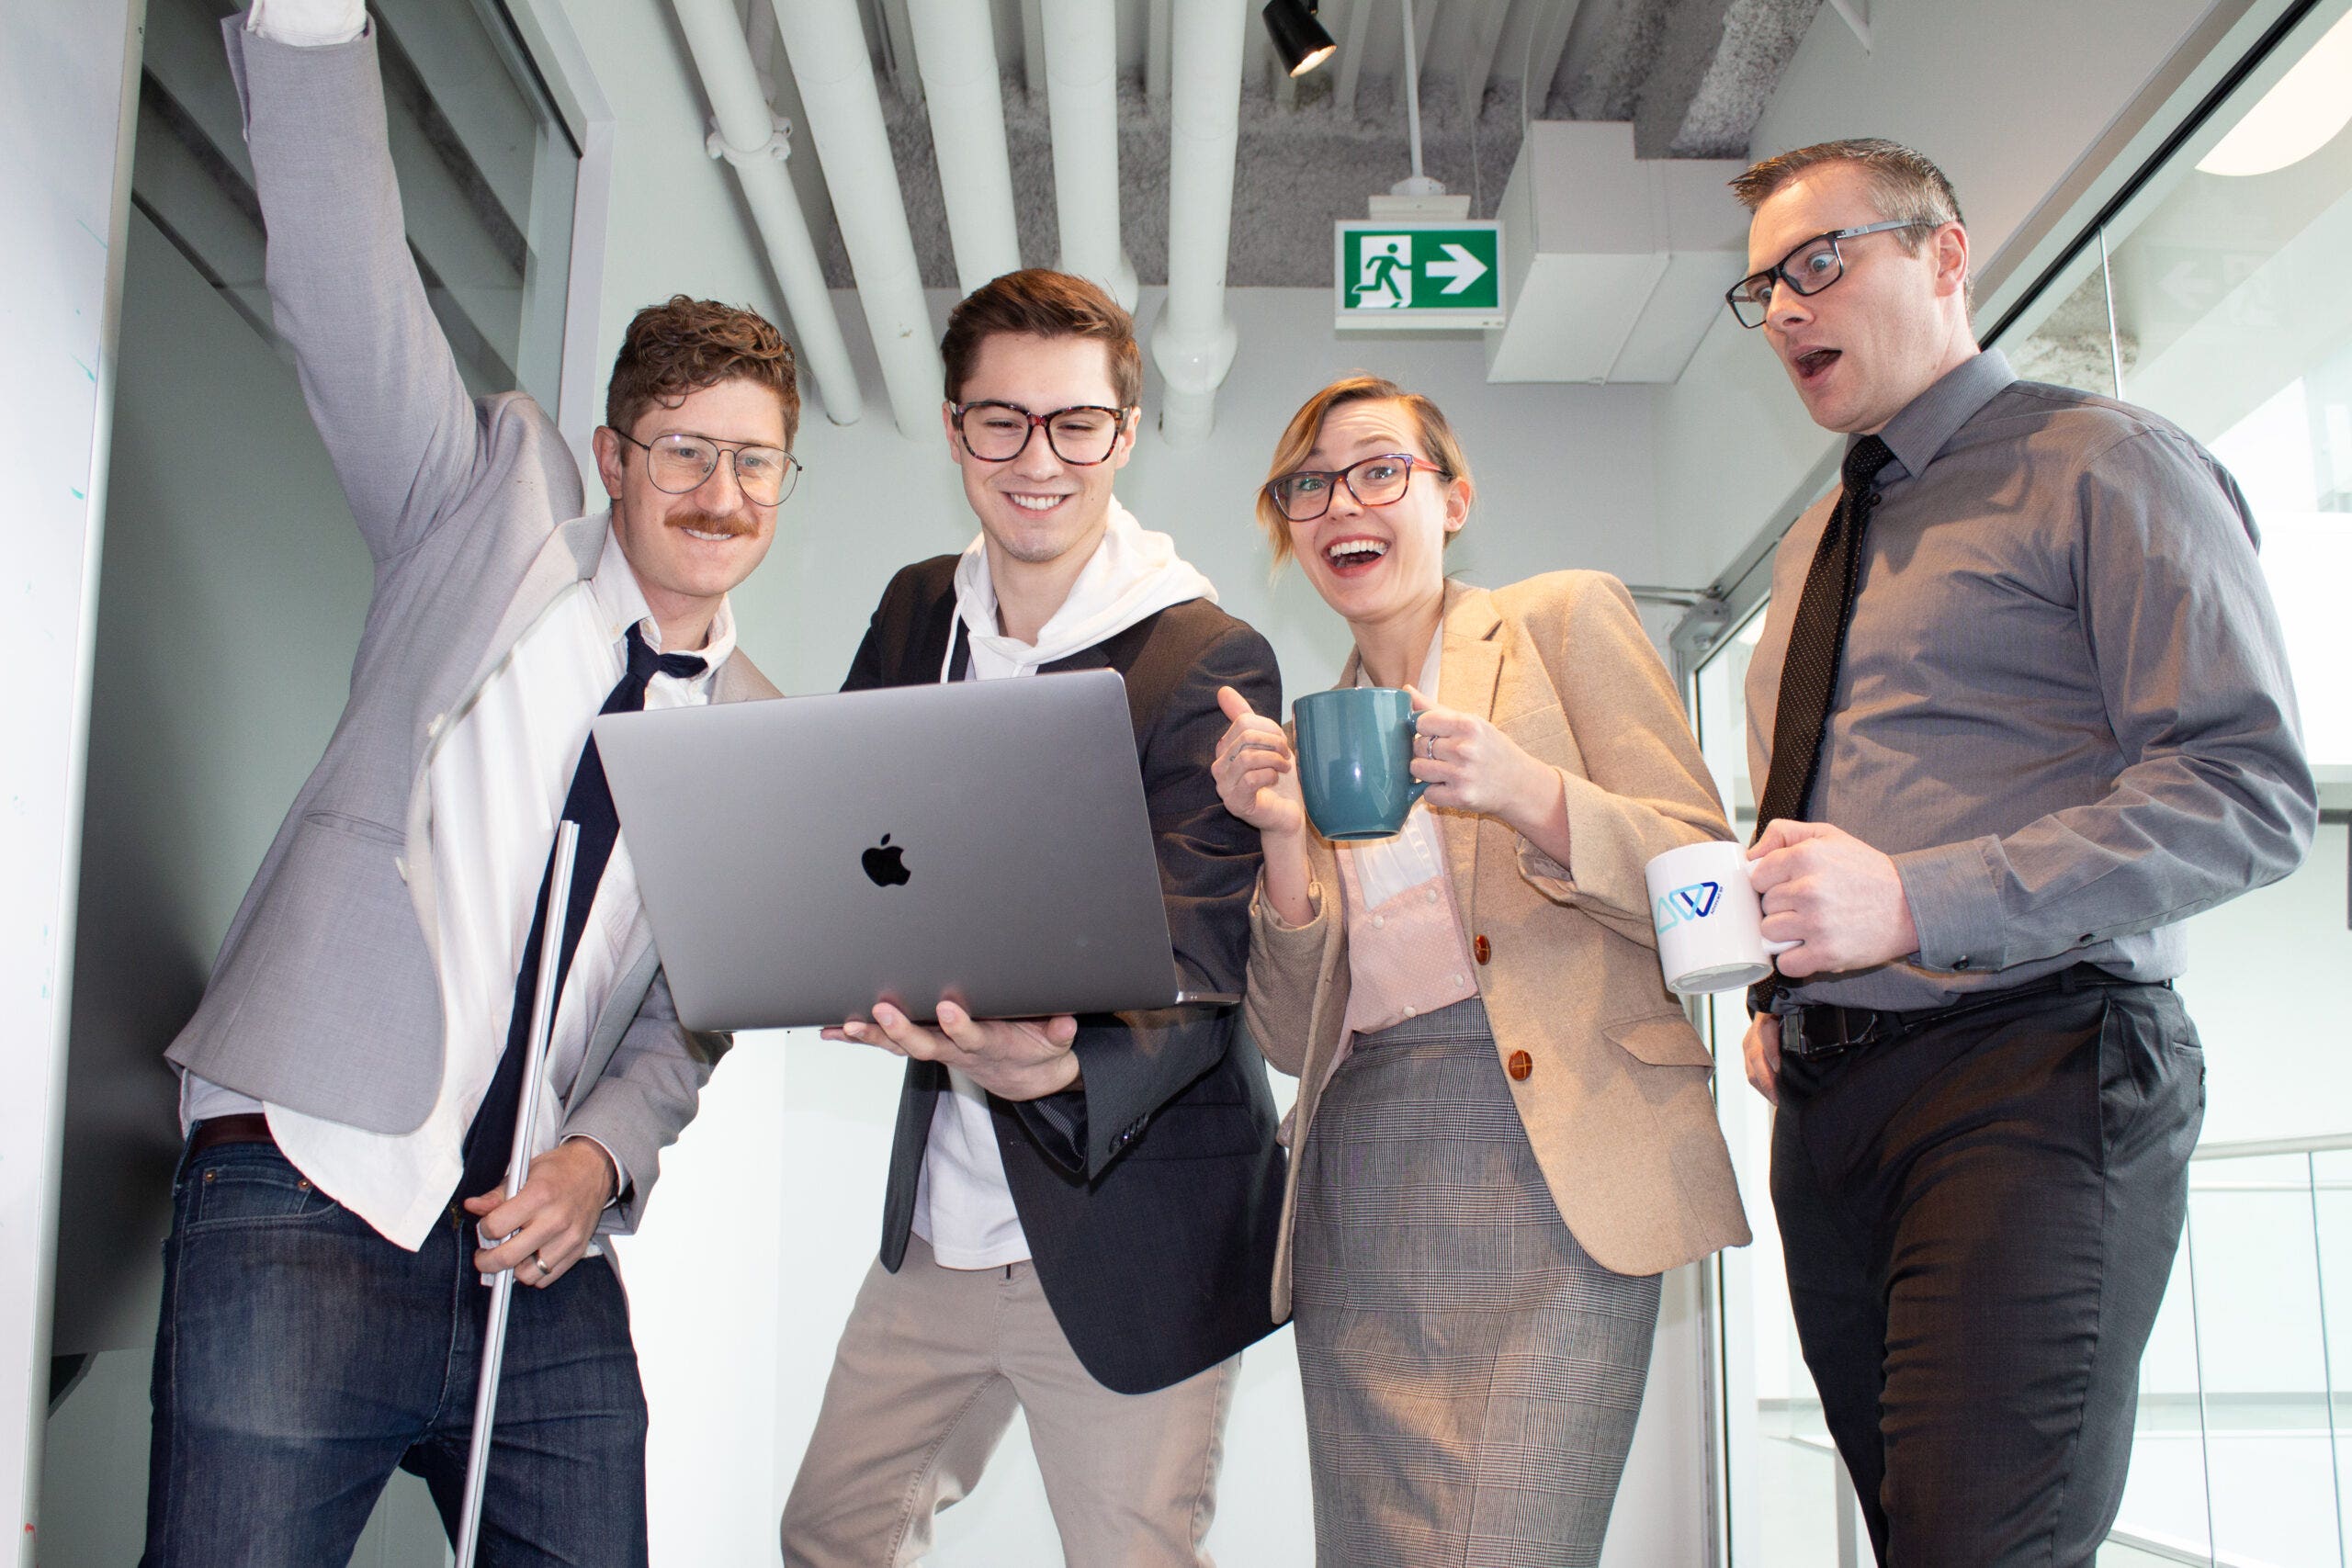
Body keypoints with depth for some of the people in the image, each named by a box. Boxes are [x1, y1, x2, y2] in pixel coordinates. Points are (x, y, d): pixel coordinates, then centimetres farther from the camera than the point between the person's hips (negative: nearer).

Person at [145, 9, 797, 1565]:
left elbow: (690, 1018, 12)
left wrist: (598, 1159, -6)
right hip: (308, 1203, -3)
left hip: (545, 1265, 4)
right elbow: (347, 284, -6)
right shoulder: (491, 521, 5)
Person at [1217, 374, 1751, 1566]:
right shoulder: (1301, 739, 18)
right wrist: (1285, 839, -4)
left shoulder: (1565, 618, 8)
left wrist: (1527, 793, -17)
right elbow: (1294, 1039, 12)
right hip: (1361, 1191, 4)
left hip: (1549, 1174, -4)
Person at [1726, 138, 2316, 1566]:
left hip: (2028, 1074, -7)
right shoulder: (1818, 544, 22)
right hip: (1828, 1101, 7)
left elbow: (2251, 793, -13)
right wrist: (1778, 1001, 11)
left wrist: (1915, 902, -22)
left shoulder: (2101, 467, -2)